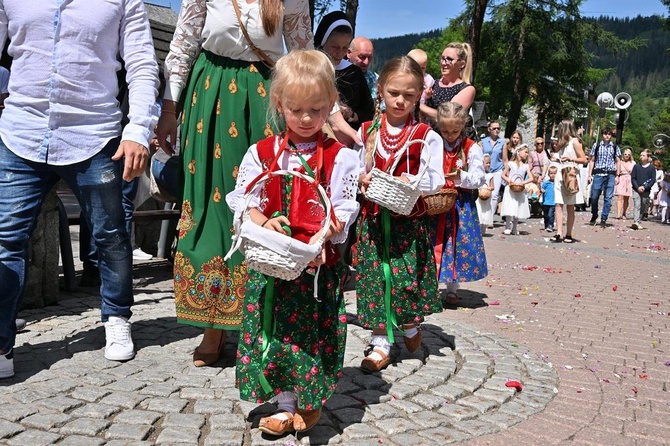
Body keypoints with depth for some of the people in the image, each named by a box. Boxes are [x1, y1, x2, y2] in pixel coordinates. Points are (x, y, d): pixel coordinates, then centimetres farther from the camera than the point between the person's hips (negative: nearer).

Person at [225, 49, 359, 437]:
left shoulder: (341, 157, -1)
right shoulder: (261, 153, 3)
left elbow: (346, 209, -6)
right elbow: (242, 199, 2)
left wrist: (323, 235, -23)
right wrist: (263, 222, -17)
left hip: (320, 260, -2)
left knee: (315, 329, 6)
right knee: (273, 329, 8)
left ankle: (311, 402, 28)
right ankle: (288, 405, 26)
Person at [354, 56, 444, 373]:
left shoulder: (425, 136, -3)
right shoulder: (367, 131, 6)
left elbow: (435, 180, -6)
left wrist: (412, 182, -24)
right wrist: (361, 180, -10)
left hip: (410, 219, -2)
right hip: (373, 218, 2)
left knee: (407, 275, 1)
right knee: (375, 275, 2)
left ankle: (410, 326, 31)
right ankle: (381, 340, 14)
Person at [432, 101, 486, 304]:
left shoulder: (471, 148, -1)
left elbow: (479, 179, -6)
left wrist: (462, 177, -25)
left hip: (461, 205, -1)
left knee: (458, 244, 2)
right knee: (434, 244, 2)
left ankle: (452, 290, 15)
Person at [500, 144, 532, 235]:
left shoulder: (526, 166, 7)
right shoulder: (510, 163, 1)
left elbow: (531, 178, 0)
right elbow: (503, 175, 4)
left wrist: (523, 183, -16)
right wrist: (508, 180, -13)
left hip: (520, 190, 3)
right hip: (510, 189, -3)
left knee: (518, 209, 5)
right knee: (510, 209, -9)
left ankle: (514, 228, 15)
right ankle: (507, 228, -3)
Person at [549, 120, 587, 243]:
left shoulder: (575, 141, -2)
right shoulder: (562, 142, 21)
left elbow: (584, 159, -8)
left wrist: (570, 159, -21)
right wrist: (556, 159, 7)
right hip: (559, 175, 6)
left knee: (570, 207, -2)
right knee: (559, 205, -5)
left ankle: (569, 235, 0)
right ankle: (559, 234, -10)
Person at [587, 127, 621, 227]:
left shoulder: (615, 147, 10)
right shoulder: (596, 146, 9)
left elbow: (618, 162, 11)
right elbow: (592, 161, 10)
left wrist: (617, 176, 3)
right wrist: (589, 175, 3)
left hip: (610, 175, 0)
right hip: (598, 174, 0)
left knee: (608, 198, -3)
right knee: (594, 196, -3)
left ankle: (604, 219, 4)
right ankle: (594, 216, 18)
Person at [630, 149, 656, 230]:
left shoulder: (652, 167, 3)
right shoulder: (636, 166, 5)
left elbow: (653, 180, -1)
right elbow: (633, 178, 3)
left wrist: (644, 187, -14)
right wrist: (638, 187, -12)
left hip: (646, 191, 1)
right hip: (636, 190, -1)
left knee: (643, 207, 7)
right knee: (637, 205, -14)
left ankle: (639, 223, 16)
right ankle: (636, 222, -26)